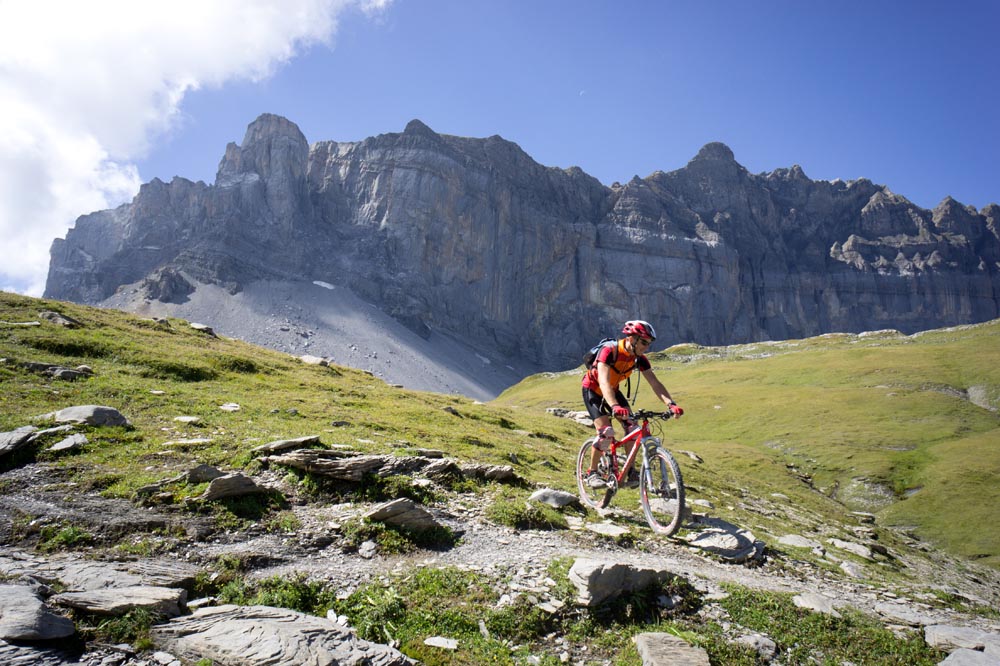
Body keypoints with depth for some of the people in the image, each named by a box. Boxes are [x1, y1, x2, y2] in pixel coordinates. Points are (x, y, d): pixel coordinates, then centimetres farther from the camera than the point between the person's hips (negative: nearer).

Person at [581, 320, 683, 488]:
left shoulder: (639, 358, -15)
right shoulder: (609, 351, -33)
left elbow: (655, 383, -19)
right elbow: (604, 382, -44)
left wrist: (671, 404, -35)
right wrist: (615, 407, -60)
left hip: (613, 390, 6)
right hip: (593, 390, -6)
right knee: (606, 432, -21)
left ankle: (630, 471, 3)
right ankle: (592, 473, -3)